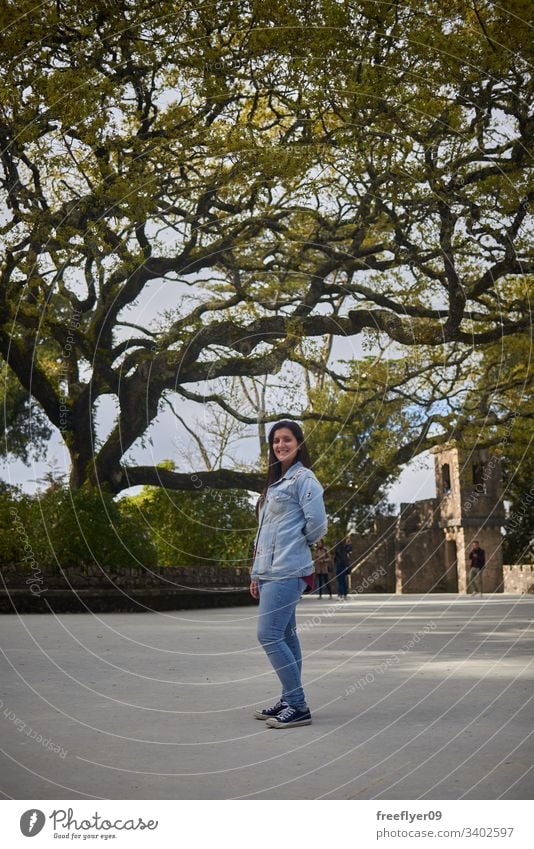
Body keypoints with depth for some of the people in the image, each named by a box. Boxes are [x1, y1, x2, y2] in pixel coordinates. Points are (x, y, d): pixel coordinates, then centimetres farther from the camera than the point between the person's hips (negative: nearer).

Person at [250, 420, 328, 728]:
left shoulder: (303, 478, -5)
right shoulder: (275, 482, 20)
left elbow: (317, 524, -12)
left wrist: (298, 543, 5)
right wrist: (257, 574, 17)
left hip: (287, 572, -8)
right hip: (270, 572, 8)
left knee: (269, 635, -13)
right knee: (285, 637, 10)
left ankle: (299, 706, -8)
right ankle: (289, 701, 16)